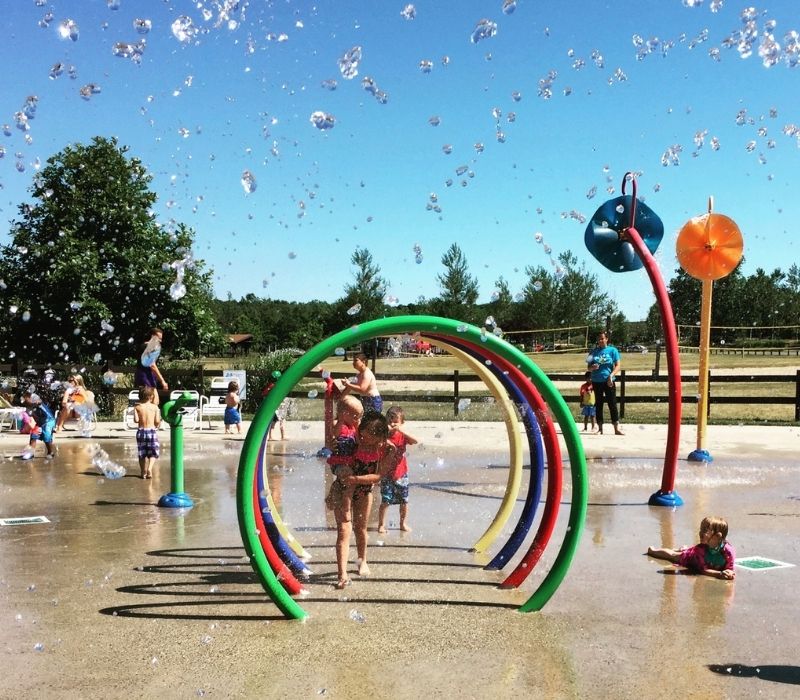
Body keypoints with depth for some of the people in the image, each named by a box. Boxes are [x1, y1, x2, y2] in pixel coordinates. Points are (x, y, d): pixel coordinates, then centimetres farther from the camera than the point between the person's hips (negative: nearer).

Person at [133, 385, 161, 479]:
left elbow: (136, 420, -11)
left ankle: (143, 472, 16)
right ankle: (149, 468, -16)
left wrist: (141, 420, 11)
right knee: (153, 453, 7)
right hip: (152, 430, -1)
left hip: (141, 431, 2)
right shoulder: (155, 407, -4)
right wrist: (158, 424, 14)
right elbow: (157, 421, -9)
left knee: (142, 453, 13)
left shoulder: (137, 407, -2)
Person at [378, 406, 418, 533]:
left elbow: (415, 441, -21)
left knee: (404, 501, 11)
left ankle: (403, 523, 27)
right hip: (387, 475, -2)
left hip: (401, 474, 2)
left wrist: (401, 430, -30)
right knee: (385, 501, -4)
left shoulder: (402, 435, -4)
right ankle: (381, 524, 9)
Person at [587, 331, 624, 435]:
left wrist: (611, 375, -18)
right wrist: (593, 367, -12)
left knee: (612, 404, -4)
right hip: (596, 381, 3)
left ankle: (616, 428, -3)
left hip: (608, 381, -2)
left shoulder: (612, 350, 0)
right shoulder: (594, 351, 7)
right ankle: (600, 428, 12)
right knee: (598, 404, 6)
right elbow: (589, 367, 12)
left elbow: (617, 366, -3)